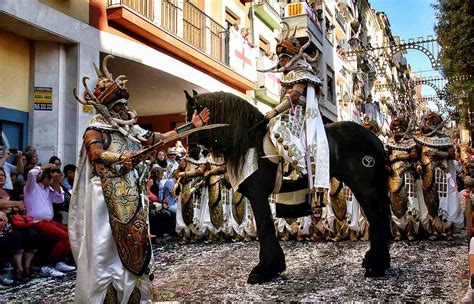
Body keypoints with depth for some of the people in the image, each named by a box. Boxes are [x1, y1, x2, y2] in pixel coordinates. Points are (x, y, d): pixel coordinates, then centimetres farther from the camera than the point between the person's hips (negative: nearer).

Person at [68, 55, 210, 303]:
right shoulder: (96, 130, -1)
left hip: (133, 199, 7)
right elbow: (96, 153, -19)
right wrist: (121, 158, -37)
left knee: (134, 247, 8)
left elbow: (162, 138, 15)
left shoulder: (133, 131, 17)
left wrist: (192, 125, 13)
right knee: (107, 249, -6)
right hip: (109, 199, -6)